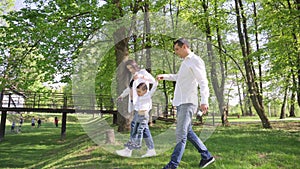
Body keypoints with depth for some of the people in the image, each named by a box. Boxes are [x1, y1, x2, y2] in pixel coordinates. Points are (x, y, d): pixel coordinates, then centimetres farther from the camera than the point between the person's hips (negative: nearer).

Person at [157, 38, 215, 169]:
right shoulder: (185, 61, 19)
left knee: (181, 135, -8)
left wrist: (204, 100, -30)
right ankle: (206, 156, 24)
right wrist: (165, 76, 25)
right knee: (188, 132, 15)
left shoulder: (195, 61, -10)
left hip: (187, 103, -10)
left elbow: (203, 81, -20)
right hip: (180, 103, 10)